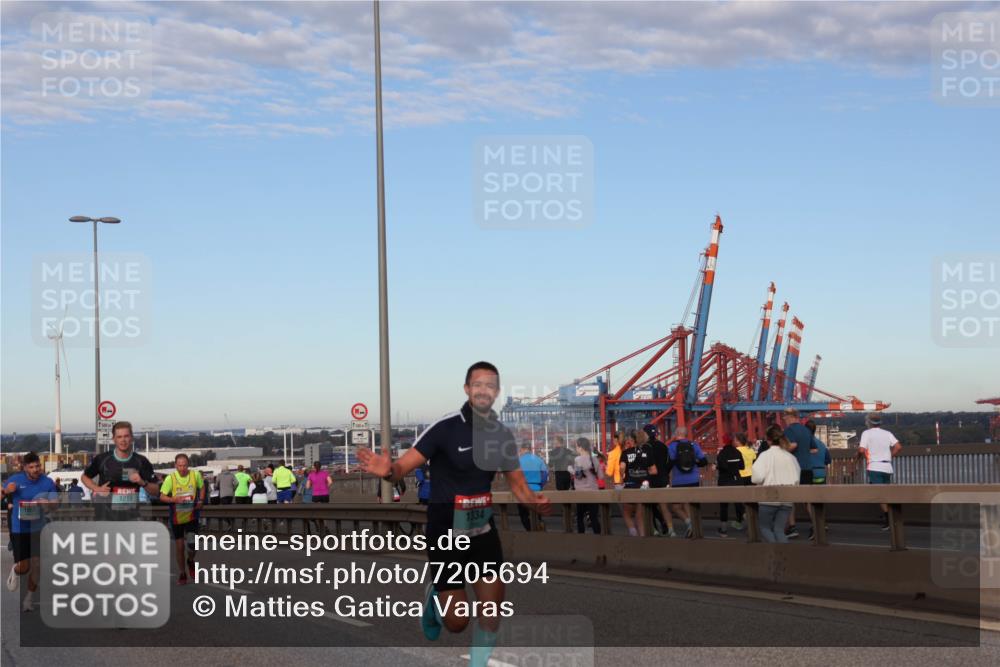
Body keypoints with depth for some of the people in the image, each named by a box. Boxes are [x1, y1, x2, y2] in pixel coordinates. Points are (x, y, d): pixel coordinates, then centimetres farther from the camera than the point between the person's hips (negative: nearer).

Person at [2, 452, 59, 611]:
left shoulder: (47, 482, -3)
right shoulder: (15, 480, -4)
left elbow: (55, 505, 0)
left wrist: (46, 503, -23)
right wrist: (6, 491, -16)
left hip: (38, 528, 1)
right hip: (19, 529, -1)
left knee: (35, 565, -1)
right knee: (23, 567, -4)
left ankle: (29, 598, 17)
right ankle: (15, 571, 35)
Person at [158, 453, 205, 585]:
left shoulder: (196, 475, -7)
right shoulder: (170, 478, -12)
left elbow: (202, 487, 12)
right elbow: (162, 496, -9)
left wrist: (201, 500, -2)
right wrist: (174, 499, -27)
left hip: (191, 516, 0)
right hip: (177, 518, 0)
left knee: (192, 543, -16)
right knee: (179, 546, 6)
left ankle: (190, 561, 17)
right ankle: (182, 574, 24)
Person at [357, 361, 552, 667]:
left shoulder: (502, 434, -1)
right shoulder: (445, 428, -18)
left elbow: (517, 482, 6)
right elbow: (405, 465, -21)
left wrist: (534, 501, -17)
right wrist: (389, 470, -46)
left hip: (483, 529, 5)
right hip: (446, 532, -5)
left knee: (492, 610, 0)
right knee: (457, 622, 1)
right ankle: (435, 599, 37)